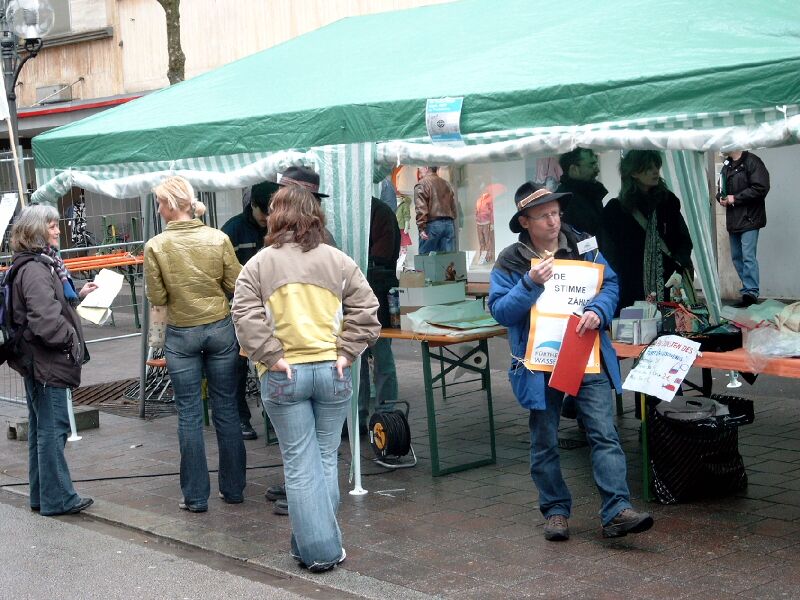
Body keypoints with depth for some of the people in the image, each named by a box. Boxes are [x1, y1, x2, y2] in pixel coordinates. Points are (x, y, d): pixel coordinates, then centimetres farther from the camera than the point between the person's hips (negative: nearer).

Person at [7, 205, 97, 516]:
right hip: (47, 363, -11)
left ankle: (42, 496, 25)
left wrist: (79, 295, 10)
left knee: (41, 429, 16)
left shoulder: (44, 263, 12)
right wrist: (71, 339, -14)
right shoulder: (34, 269, -19)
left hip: (40, 362, 11)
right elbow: (45, 320, -26)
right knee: (53, 429, -3)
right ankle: (57, 498, 4)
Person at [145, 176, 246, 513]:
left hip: (181, 336, -1)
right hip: (221, 330, 2)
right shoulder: (219, 239, -8)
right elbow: (235, 285, -3)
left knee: (189, 415, 6)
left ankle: (196, 496, 9)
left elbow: (157, 298, -7)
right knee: (226, 410, 11)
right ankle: (233, 489, 19)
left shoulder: (156, 247, -11)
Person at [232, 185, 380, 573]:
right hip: (331, 372, 2)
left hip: (283, 377, -2)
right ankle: (325, 544, 20)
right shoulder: (338, 261, 2)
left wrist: (272, 357, -7)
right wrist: (347, 352, 0)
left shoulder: (258, 265, -2)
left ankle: (318, 550, 7)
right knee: (326, 460, 14)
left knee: (299, 465, 5)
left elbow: (246, 317, -11)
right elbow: (366, 309, -1)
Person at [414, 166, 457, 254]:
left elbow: (421, 208, -13)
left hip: (432, 224, -6)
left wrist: (421, 228, -16)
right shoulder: (446, 184, 20)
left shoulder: (421, 184, -3)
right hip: (449, 223, 6)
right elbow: (453, 207, 20)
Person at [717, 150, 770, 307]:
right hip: (733, 220, 9)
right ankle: (748, 288, 21)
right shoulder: (726, 165, 14)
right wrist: (721, 197, 0)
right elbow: (721, 188, 24)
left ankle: (750, 293, -7)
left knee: (748, 257, -11)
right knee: (736, 257, 12)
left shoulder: (752, 162, -11)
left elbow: (761, 188, -19)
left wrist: (735, 198, -17)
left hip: (749, 218, -9)